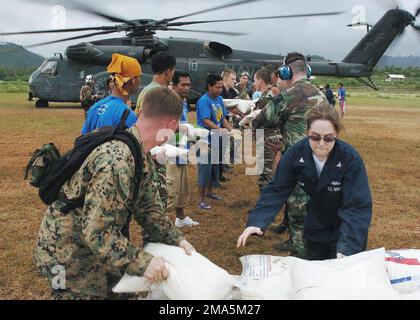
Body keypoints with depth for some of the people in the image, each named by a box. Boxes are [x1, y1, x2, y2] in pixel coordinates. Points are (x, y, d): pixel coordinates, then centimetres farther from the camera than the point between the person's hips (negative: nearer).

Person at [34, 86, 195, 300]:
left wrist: (176, 239, -9)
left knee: (120, 293, 18)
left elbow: (147, 207, 2)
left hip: (98, 249, 9)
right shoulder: (117, 160, -34)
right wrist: (142, 262, -30)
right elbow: (96, 231, -33)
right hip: (69, 256, -9)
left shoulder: (143, 156, -2)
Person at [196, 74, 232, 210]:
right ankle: (201, 200, 8)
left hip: (216, 140, 8)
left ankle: (209, 192, 37)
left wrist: (231, 130, -4)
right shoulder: (204, 101, -17)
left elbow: (223, 118, 10)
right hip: (206, 140, -8)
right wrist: (220, 130, -36)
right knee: (205, 168, -3)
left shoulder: (219, 99, 8)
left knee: (215, 167, 19)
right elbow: (206, 121, -26)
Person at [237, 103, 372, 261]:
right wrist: (256, 222, -35)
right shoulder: (296, 153, -20)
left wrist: (347, 247, -46)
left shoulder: (351, 159, -28)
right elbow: (277, 189, -19)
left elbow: (358, 206, -32)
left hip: (346, 230, -3)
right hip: (315, 229, 4)